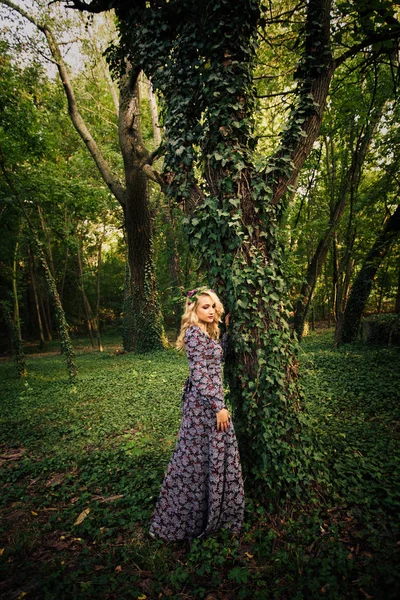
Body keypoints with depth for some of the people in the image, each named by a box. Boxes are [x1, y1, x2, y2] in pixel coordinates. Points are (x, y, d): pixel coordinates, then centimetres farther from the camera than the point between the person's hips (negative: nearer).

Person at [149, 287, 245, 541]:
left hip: (210, 399, 10)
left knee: (215, 454, 20)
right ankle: (178, 522, 22)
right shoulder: (195, 334, -19)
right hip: (203, 402, -10)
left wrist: (227, 330, 16)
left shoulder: (206, 332, 10)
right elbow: (200, 374, -23)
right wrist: (219, 406, -21)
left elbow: (219, 356, 19)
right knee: (200, 457, 4)